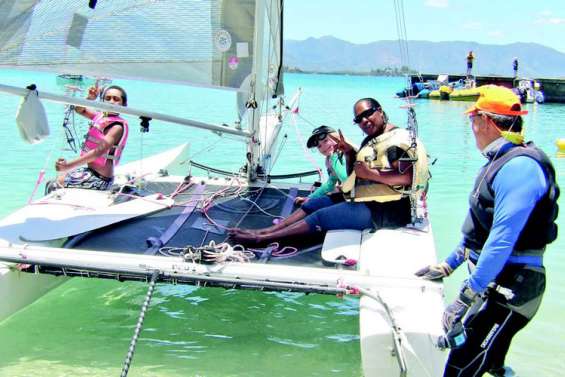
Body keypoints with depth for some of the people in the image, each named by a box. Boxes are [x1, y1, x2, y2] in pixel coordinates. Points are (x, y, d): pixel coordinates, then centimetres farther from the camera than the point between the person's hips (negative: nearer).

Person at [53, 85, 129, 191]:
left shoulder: (117, 126, -21)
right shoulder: (102, 115, 4)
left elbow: (99, 152, -30)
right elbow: (79, 109, 15)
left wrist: (69, 165, -33)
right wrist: (90, 98, -8)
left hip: (100, 179, -9)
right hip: (90, 170, 9)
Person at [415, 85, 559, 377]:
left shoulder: (520, 165, -20)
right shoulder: (501, 162, 14)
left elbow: (503, 238, -28)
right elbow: (480, 227, 22)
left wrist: (470, 291, -27)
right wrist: (447, 266, 25)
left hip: (511, 288, -10)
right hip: (494, 282, 10)